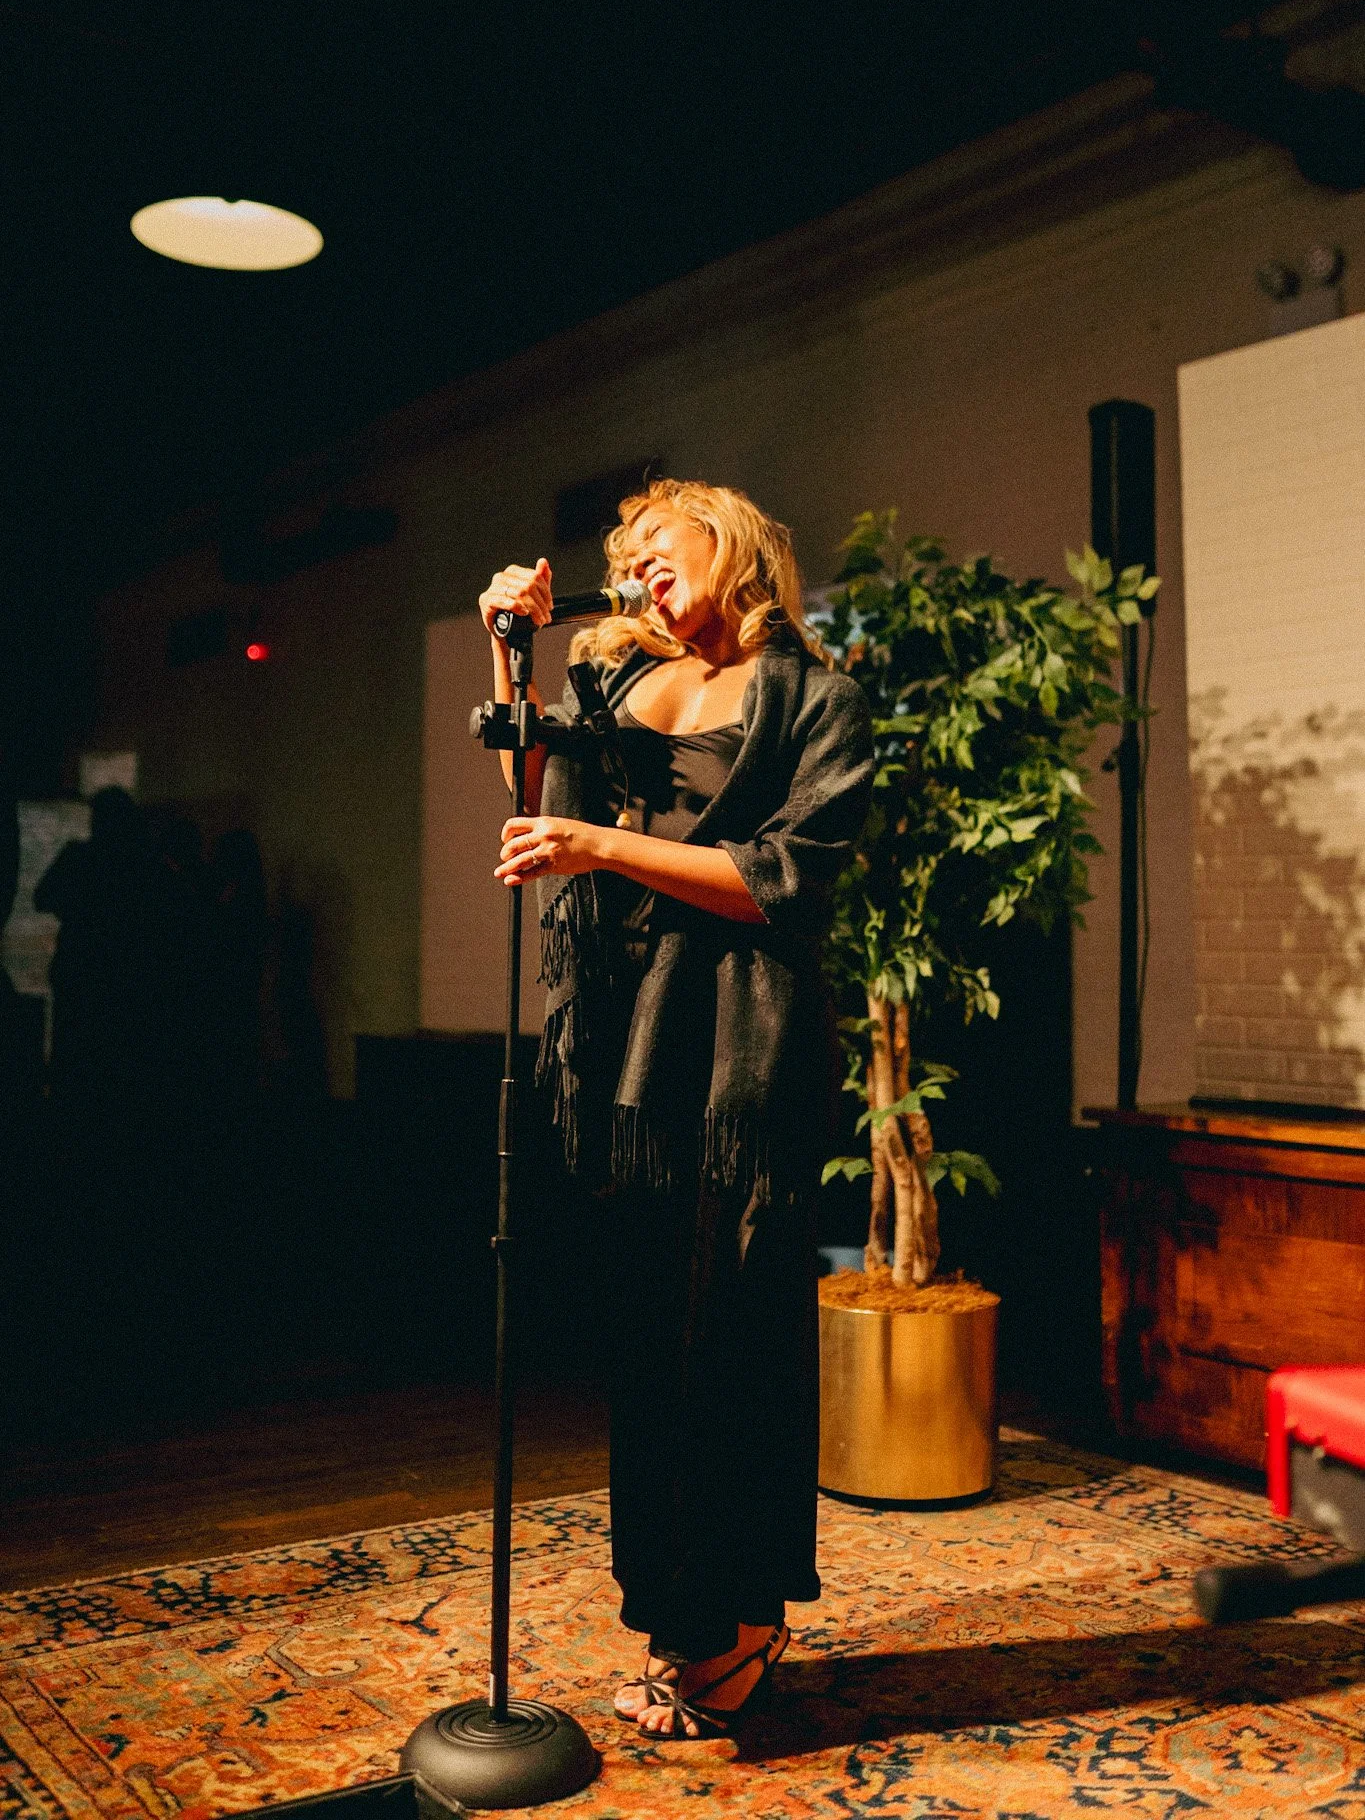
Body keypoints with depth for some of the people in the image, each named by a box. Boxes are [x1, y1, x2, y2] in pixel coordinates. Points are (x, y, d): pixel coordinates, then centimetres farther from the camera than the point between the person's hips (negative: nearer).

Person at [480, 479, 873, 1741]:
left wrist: (606, 846, -14)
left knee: (735, 1326, 0)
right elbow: (536, 801, 15)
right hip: (626, 1040, 5)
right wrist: (513, 648, 11)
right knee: (645, 1325, 6)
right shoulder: (615, 677, 19)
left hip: (742, 1044, -4)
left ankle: (741, 1620, 17)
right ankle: (684, 1617, 19)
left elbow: (788, 877, -7)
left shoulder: (816, 702, 4)